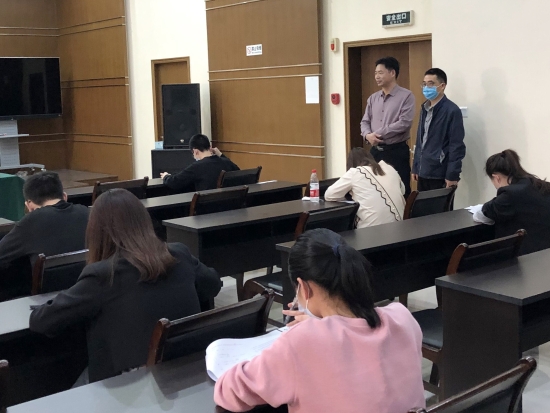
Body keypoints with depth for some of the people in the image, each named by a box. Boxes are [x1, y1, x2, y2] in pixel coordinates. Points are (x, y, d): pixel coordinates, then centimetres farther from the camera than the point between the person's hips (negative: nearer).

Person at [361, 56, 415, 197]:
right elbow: (365, 121, 13)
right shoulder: (373, 98, 13)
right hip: (376, 151, 6)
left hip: (397, 151, -6)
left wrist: (378, 134, -14)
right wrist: (368, 135, -11)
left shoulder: (406, 96, -7)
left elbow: (404, 123, -17)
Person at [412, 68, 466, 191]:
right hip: (423, 172, 7)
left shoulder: (452, 111, -10)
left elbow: (456, 147, -13)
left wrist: (452, 175, -15)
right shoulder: (424, 109, 12)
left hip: (440, 174, -7)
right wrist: (415, 167, 14)